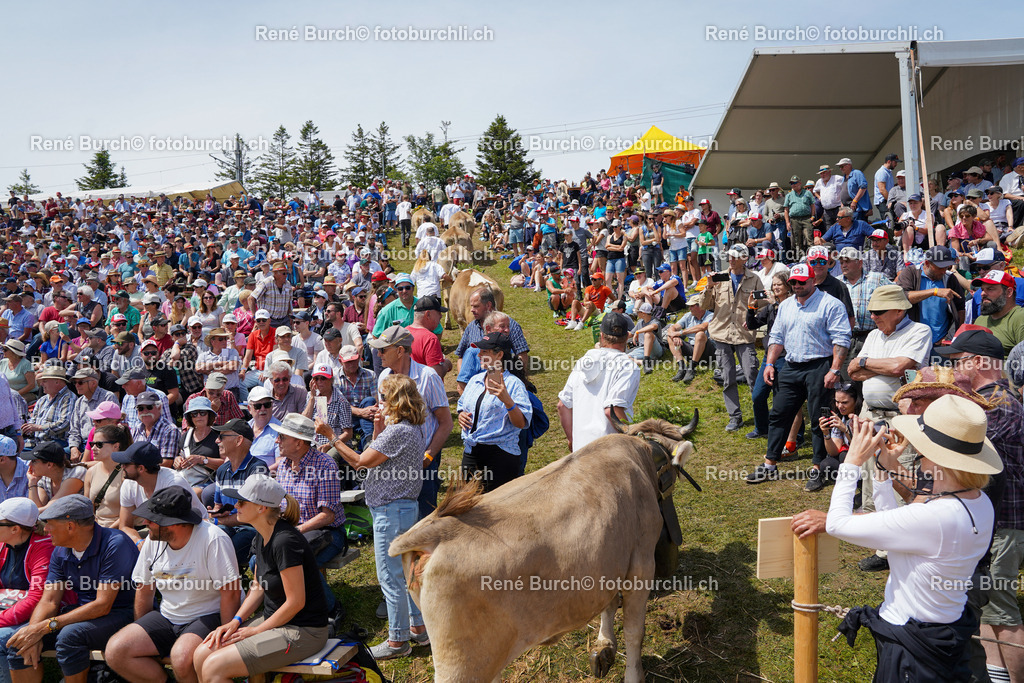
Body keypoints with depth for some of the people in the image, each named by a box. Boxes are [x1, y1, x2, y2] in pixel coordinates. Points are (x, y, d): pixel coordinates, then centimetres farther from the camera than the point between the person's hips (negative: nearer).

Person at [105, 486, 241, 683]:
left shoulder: (214, 539, -19)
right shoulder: (154, 540, 0)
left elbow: (231, 592, -18)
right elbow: (144, 588, 13)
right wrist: (139, 633, 13)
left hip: (208, 617, -7)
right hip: (166, 617, 7)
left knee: (181, 657, -34)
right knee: (114, 652, -11)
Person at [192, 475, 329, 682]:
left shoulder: (285, 541, -24)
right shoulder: (262, 536, 5)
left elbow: (296, 602, -21)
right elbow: (258, 587, 15)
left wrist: (257, 630, -10)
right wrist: (235, 622, 2)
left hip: (302, 632, -9)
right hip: (274, 620, 9)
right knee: (201, 655, 0)